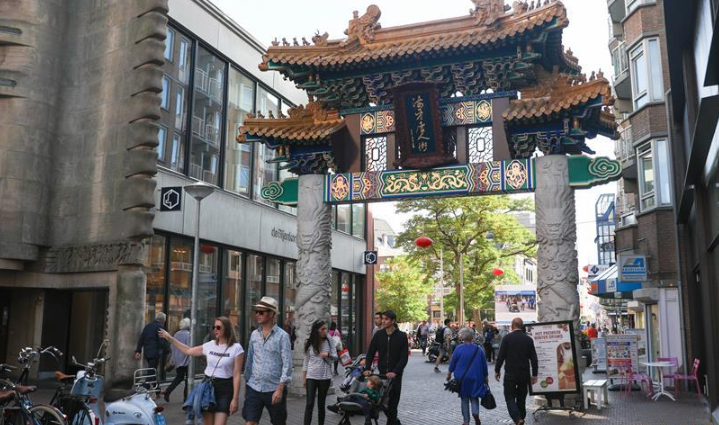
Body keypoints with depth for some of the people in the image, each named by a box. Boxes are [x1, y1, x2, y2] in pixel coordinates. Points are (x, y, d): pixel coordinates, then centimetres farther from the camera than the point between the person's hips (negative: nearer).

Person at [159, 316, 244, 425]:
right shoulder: (210, 345, 5)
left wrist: (235, 398, -13)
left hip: (225, 389, -5)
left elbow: (237, 375, -9)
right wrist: (170, 338, 15)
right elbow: (188, 351, 17)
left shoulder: (236, 348, -9)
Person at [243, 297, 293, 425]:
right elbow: (250, 360, 14)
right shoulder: (254, 334, 7)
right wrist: (247, 382, 14)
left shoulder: (282, 336, -8)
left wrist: (280, 389, -17)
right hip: (254, 388, 4)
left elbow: (287, 365, -11)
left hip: (274, 389, -3)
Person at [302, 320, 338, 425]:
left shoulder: (329, 342, 0)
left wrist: (328, 355, -21)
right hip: (311, 377, -1)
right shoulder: (309, 343, -1)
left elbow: (335, 357, 1)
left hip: (325, 377, 1)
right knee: (310, 404, -6)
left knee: (321, 403, 11)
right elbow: (306, 361, 4)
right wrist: (304, 378, 4)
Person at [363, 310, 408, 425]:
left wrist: (395, 372, -20)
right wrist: (368, 368, -9)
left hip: (395, 374, -3)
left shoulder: (401, 336, -7)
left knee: (393, 401, -3)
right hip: (382, 372, 3)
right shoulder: (379, 334, 2)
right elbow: (370, 352, 4)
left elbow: (404, 357, -10)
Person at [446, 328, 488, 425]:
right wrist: (485, 377, 16)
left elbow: (452, 363, 0)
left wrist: (449, 373, 16)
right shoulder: (478, 350, -4)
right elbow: (484, 365, 3)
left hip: (462, 378, -1)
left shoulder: (458, 349, -9)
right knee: (474, 397, 14)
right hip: (475, 378, 1)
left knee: (464, 399, 11)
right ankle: (475, 412, -13)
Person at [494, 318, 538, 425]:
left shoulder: (507, 338, -8)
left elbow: (501, 356, -8)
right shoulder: (528, 339, 1)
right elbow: (534, 359, 2)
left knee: (510, 397, 1)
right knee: (521, 399, 15)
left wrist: (497, 370, 3)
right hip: (524, 374, 4)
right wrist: (534, 375, 9)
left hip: (510, 374, -3)